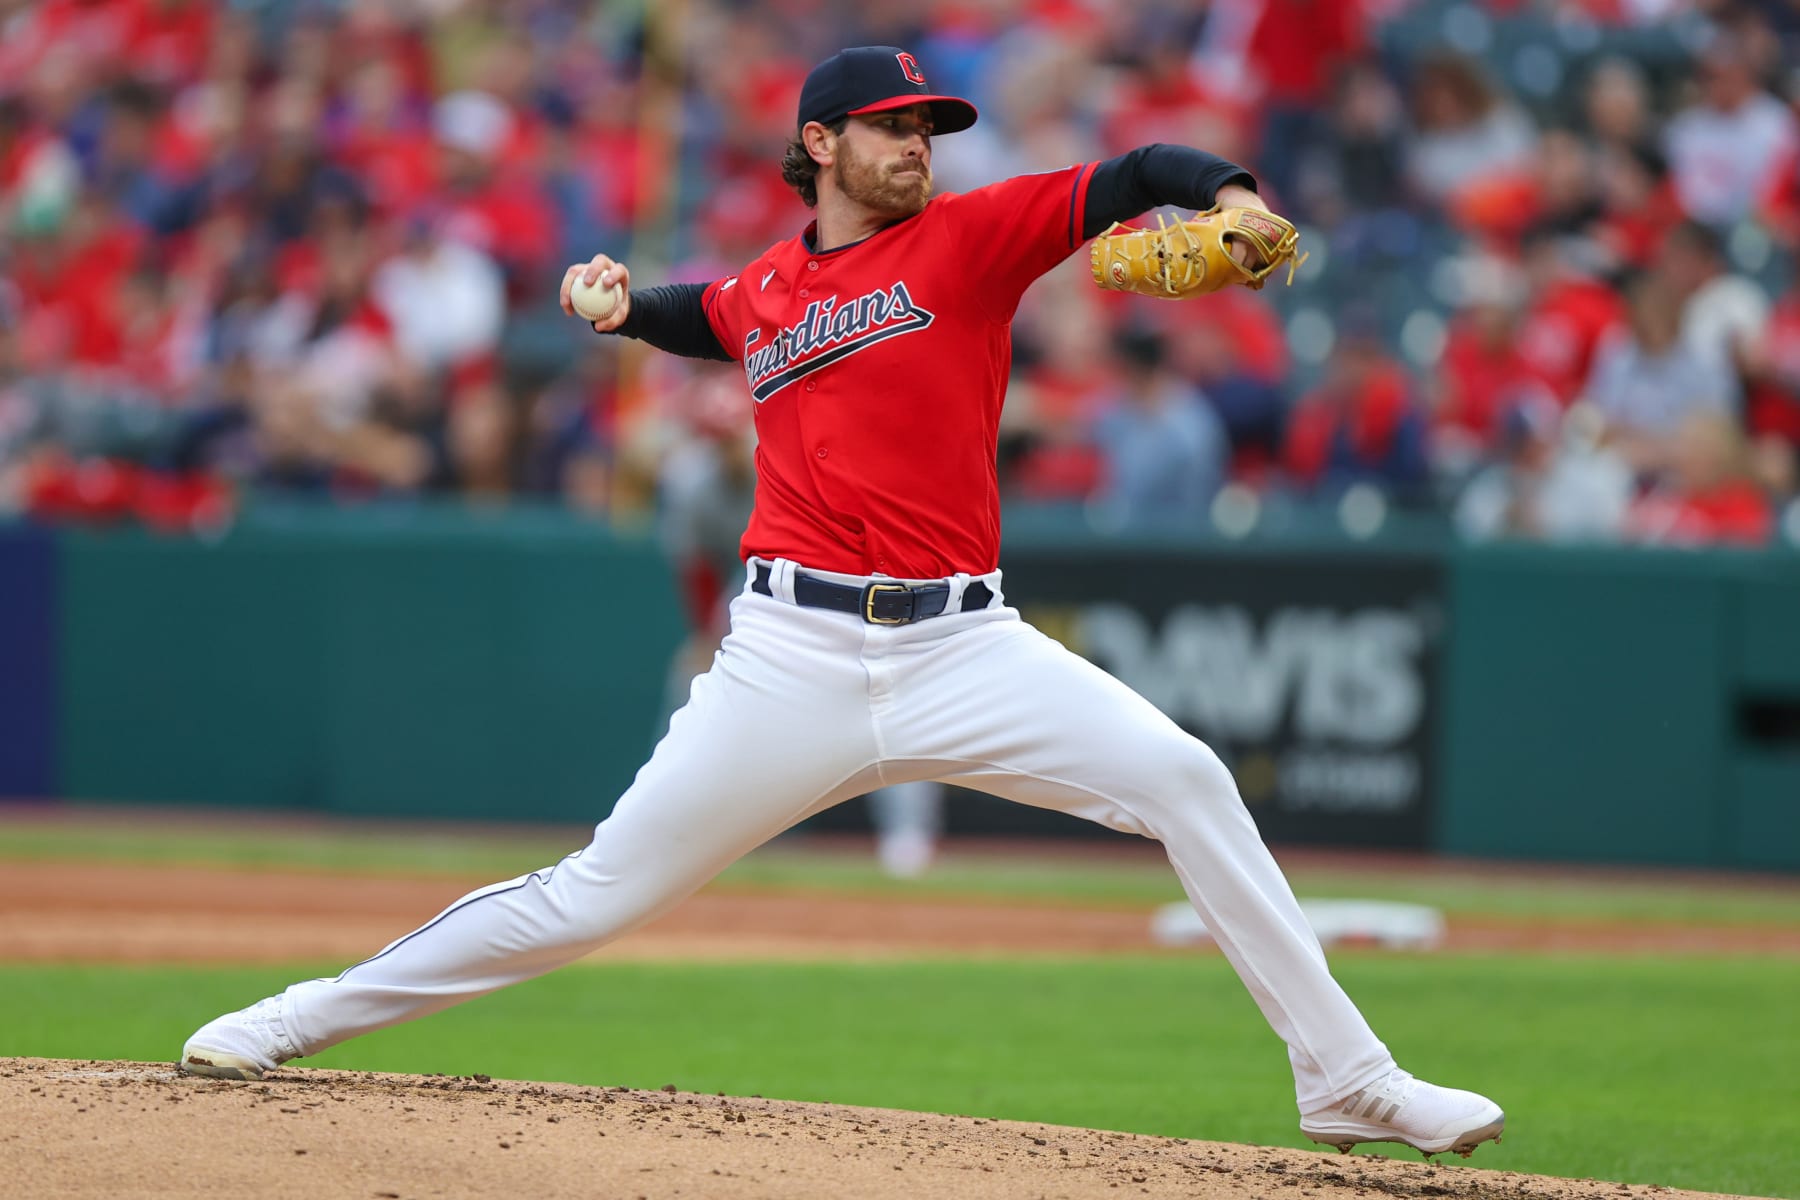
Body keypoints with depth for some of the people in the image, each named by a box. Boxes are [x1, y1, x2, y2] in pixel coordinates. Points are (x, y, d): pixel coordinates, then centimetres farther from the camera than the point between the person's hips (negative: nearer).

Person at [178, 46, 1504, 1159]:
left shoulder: (968, 238, 5)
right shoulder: (761, 292, 14)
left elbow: (1129, 178, -8)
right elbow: (699, 315, 39)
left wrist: (1228, 193, -28)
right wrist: (618, 297, 17)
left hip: (963, 649, -1)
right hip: (794, 654, 1)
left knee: (1185, 780, -18)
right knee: (596, 896, 1)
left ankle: (1346, 1079, -11)